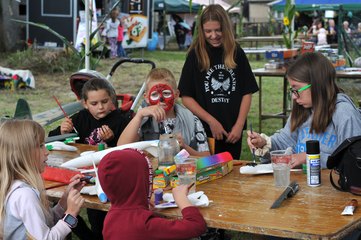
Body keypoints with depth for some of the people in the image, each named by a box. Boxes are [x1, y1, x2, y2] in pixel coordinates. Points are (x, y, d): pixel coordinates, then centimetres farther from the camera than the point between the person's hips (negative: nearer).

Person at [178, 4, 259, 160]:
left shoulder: (236, 53, 2)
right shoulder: (195, 55, -4)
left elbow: (247, 92, 4)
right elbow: (186, 97, -5)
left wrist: (239, 125, -5)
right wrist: (211, 121, -11)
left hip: (232, 132, 2)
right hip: (204, 131, -2)